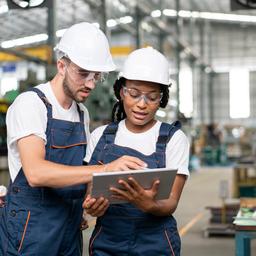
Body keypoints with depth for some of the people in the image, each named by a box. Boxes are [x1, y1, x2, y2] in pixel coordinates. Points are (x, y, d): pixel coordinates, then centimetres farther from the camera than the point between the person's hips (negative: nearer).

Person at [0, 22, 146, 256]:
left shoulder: (82, 114, 10)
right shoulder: (30, 103, -14)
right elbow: (35, 172, -29)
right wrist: (104, 169, -37)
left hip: (70, 234, 7)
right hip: (29, 233, -7)